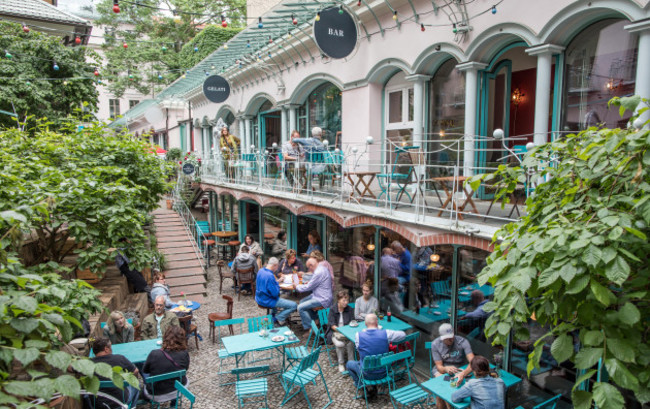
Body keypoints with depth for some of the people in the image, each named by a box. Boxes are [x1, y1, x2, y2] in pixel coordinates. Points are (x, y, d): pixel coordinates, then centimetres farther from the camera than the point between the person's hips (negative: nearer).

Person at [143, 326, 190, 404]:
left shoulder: (154, 354, -23)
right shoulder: (184, 354, -19)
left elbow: (145, 371, -4)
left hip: (155, 395, -1)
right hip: (177, 391, 1)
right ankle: (174, 404, 41)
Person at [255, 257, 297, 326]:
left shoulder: (260, 270, 0)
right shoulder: (270, 276, -28)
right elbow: (275, 294, -25)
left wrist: (276, 281, 5)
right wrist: (277, 283, -9)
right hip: (267, 301, -10)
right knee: (294, 305, -11)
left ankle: (275, 313, 34)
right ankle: (278, 318, 0)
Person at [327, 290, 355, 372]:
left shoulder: (349, 309, 4)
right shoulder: (332, 309, -5)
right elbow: (332, 325, -8)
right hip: (335, 332, -2)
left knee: (350, 342, -30)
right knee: (340, 344, -31)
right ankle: (341, 363, -11)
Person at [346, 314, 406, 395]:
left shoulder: (358, 335, -19)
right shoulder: (386, 333, -17)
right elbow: (403, 334, -2)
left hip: (367, 374, -1)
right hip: (383, 373, 1)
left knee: (349, 363, 26)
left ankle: (360, 385, 15)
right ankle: (373, 388, 25)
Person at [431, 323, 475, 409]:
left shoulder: (462, 342, -19)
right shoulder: (435, 344, -14)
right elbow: (439, 366, -14)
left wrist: (463, 373, -50)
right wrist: (446, 369, -40)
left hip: (460, 369, 0)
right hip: (442, 369, 1)